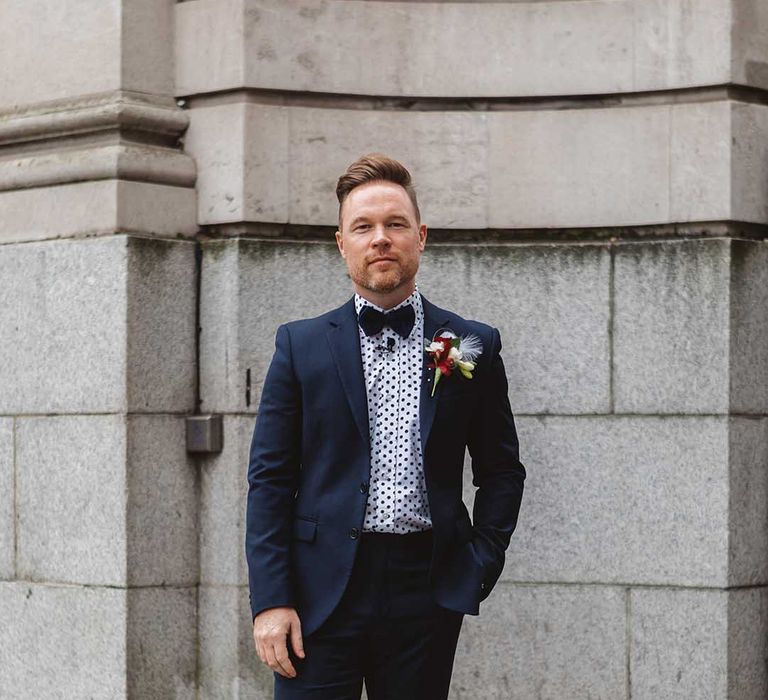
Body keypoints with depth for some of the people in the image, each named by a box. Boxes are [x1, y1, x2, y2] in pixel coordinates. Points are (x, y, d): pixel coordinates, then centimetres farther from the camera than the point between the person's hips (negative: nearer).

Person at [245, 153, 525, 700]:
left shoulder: (473, 347, 7)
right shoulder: (302, 345, 5)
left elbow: (502, 469, 14)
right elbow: (270, 479, 2)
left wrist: (480, 565, 2)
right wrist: (270, 600, -6)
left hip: (428, 592, 1)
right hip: (321, 592, -1)